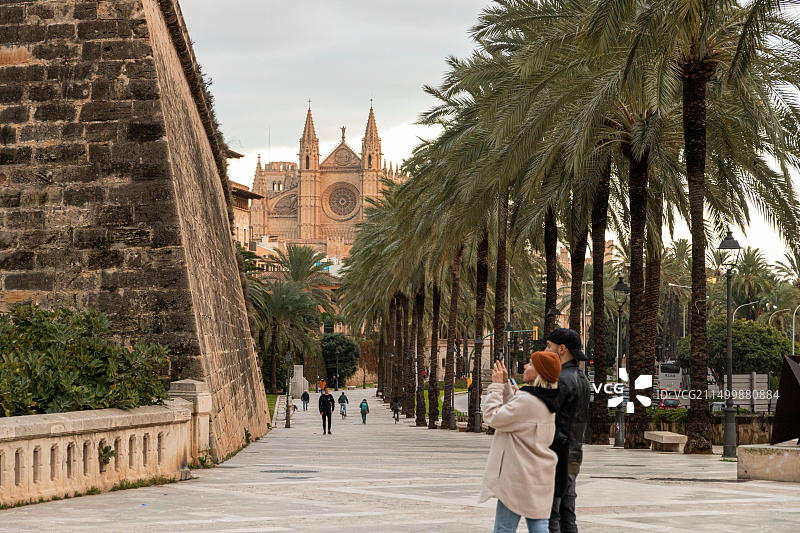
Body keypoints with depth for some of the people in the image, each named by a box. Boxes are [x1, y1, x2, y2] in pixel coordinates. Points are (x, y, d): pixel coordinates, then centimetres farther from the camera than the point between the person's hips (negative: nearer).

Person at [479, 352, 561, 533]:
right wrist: (505, 384, 17)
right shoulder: (545, 401, 10)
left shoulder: (527, 401, -21)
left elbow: (493, 416, -17)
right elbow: (513, 411, 23)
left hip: (519, 476, -9)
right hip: (539, 477, 9)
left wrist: (496, 386, -8)